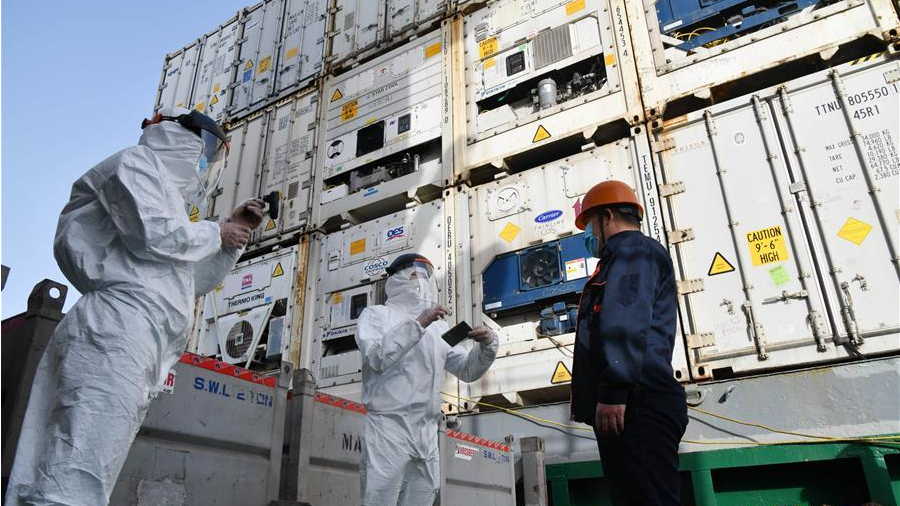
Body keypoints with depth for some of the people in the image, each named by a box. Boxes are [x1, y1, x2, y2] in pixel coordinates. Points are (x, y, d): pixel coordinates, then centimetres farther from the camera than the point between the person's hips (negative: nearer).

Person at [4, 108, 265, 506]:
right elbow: (154, 235, -11)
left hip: (137, 345, 9)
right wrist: (216, 233, 6)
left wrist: (236, 235, 27)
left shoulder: (163, 188, 35)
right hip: (116, 336, -9)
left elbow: (192, 280, 35)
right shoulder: (139, 161, 9)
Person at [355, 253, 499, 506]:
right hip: (387, 427, -5)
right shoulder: (376, 314, 5)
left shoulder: (438, 325, 17)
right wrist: (418, 323, -18)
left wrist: (486, 345, -4)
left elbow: (466, 370, 15)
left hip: (427, 433, 5)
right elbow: (377, 357, -13)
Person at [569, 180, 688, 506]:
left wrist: (613, 390, -23)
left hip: (636, 402, -10)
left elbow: (626, 323, -16)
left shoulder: (631, 249, 1)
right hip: (633, 404, 10)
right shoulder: (633, 253, 32)